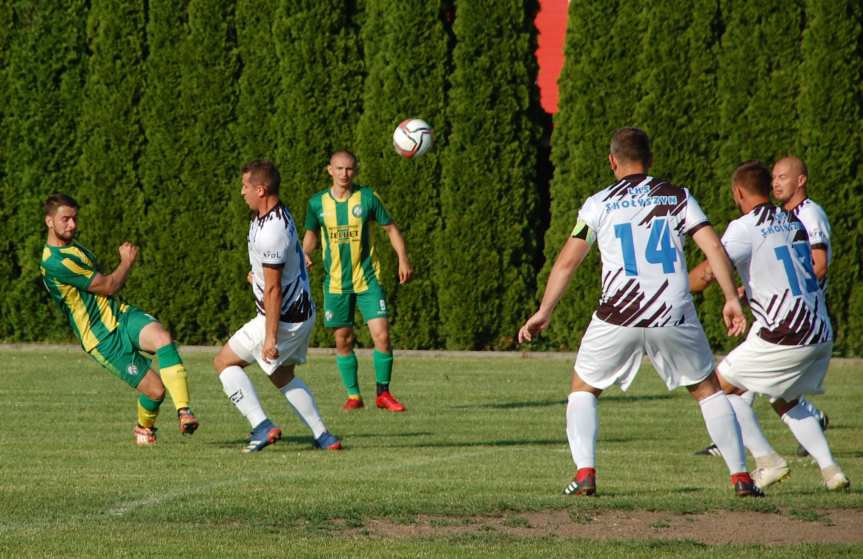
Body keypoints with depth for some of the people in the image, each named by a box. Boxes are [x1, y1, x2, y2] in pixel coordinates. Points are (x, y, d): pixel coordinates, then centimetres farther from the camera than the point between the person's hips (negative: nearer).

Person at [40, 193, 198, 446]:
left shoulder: (74, 247, 16)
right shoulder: (54, 262, -17)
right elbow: (108, 286, -12)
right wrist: (128, 260, 3)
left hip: (122, 315, 8)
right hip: (103, 338, -8)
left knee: (162, 337, -27)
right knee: (155, 389, -14)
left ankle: (184, 411, -32)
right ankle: (144, 428, 20)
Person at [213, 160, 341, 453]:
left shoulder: (271, 233, -27)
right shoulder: (279, 214, 5)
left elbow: (273, 289, -25)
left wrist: (271, 337, -23)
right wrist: (259, 273, 34)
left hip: (283, 318, -10)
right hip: (302, 313, 10)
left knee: (224, 362, 1)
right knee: (283, 376, 25)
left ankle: (262, 427, -9)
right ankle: (323, 437, 19)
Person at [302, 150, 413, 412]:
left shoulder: (367, 197, -5)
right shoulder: (317, 203, 0)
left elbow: (391, 228, 3)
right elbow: (311, 234, 15)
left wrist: (403, 259, -8)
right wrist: (305, 254, -5)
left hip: (368, 280, -2)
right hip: (336, 283, 2)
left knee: (381, 335, -11)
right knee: (343, 340, 5)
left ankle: (383, 393, 3)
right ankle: (354, 396, 18)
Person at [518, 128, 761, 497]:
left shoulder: (599, 204, 7)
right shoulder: (676, 198, 9)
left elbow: (566, 262, 6)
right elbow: (714, 248, -1)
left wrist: (544, 312, 14)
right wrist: (731, 299, 4)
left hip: (619, 317, -1)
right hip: (674, 315, 1)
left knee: (583, 388, 18)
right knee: (707, 389, 18)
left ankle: (584, 474, 0)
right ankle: (741, 476, 11)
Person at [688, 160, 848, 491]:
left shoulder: (746, 228, -8)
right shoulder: (794, 223, 15)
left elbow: (706, 273, -17)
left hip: (786, 336, -8)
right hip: (822, 332, 8)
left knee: (721, 386, 6)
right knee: (786, 401, 26)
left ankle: (768, 461, 0)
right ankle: (830, 468, 13)